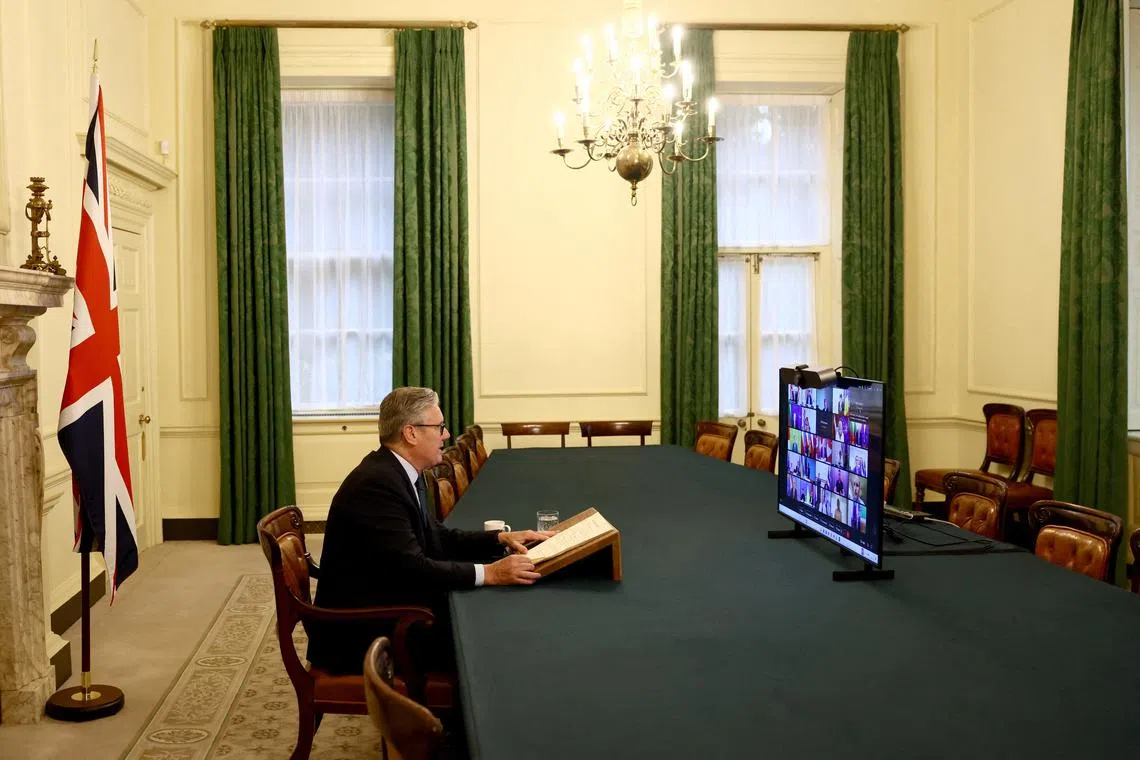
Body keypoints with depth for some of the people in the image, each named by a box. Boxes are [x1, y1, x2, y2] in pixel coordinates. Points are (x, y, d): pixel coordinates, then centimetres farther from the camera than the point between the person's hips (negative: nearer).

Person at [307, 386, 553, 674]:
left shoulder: (400, 472, 6)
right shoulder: (376, 484, -23)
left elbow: (436, 538, 14)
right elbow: (411, 568, -28)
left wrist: (501, 538, 3)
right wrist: (489, 573, -28)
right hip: (361, 635, -9)